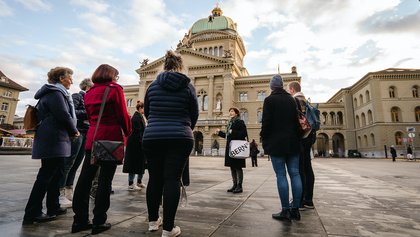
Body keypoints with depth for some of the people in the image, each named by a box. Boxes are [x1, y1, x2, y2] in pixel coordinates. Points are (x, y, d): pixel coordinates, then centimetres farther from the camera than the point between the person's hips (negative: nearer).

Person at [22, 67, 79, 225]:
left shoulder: (56, 92, 20)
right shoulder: (55, 92, -11)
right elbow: (64, 116, -19)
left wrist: (70, 131, 9)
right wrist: (74, 131, -4)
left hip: (55, 139, 10)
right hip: (53, 140, -10)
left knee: (56, 173, 14)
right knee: (46, 176, -5)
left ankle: (53, 207, 24)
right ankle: (32, 214, 3)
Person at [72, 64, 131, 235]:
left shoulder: (89, 93, 16)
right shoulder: (115, 89, -4)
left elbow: (90, 116, 17)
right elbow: (123, 115, -7)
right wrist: (128, 133, 5)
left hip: (92, 138, 6)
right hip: (111, 138, -6)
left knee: (85, 178, 8)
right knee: (105, 180, -1)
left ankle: (80, 220, 15)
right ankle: (99, 222, 5)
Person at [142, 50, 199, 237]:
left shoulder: (153, 85, 7)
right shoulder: (188, 86, 1)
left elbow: (146, 112, 15)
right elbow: (194, 114, 6)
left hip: (152, 138, 3)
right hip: (179, 139, -2)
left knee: (155, 178, 13)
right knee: (172, 180, 0)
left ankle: (153, 221, 27)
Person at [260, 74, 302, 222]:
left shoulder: (269, 100, -4)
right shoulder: (292, 100, 13)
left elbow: (266, 122, -10)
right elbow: (297, 121, 13)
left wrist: (264, 141, -1)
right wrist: (297, 139, 17)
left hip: (276, 143, -5)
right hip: (292, 142, 5)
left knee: (281, 175, -3)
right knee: (295, 173, 6)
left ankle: (285, 211, 0)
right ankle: (295, 209, 11)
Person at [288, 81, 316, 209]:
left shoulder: (293, 100, -7)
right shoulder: (306, 101, 18)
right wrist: (312, 136, 20)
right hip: (309, 136, 8)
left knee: (299, 169, -6)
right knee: (307, 167, 9)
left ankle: (300, 200, -1)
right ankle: (308, 200, 16)